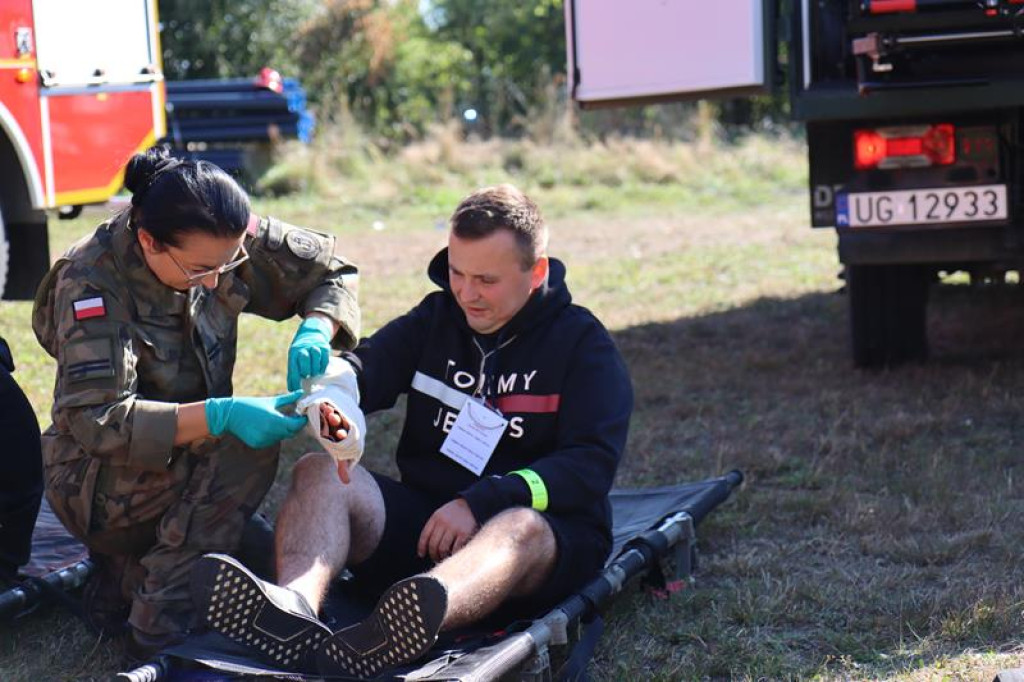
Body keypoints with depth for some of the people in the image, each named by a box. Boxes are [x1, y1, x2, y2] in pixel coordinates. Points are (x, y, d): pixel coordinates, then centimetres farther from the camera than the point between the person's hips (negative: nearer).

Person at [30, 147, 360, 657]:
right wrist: (220, 416, -42)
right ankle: (160, 629, -23)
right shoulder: (93, 280, -25)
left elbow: (331, 271, 2)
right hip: (98, 485, -6)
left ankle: (121, 579, 10)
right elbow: (96, 419, -31)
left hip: (188, 461, 7)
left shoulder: (223, 243, -10)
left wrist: (316, 331, -21)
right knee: (246, 442, -30)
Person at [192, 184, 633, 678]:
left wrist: (480, 503, -23)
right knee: (320, 472, -19)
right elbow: (362, 369, -1)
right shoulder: (434, 319, 14)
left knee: (522, 527, -40)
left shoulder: (583, 344, 1)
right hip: (424, 522, 4)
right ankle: (295, 607, -54)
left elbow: (592, 464, -11)